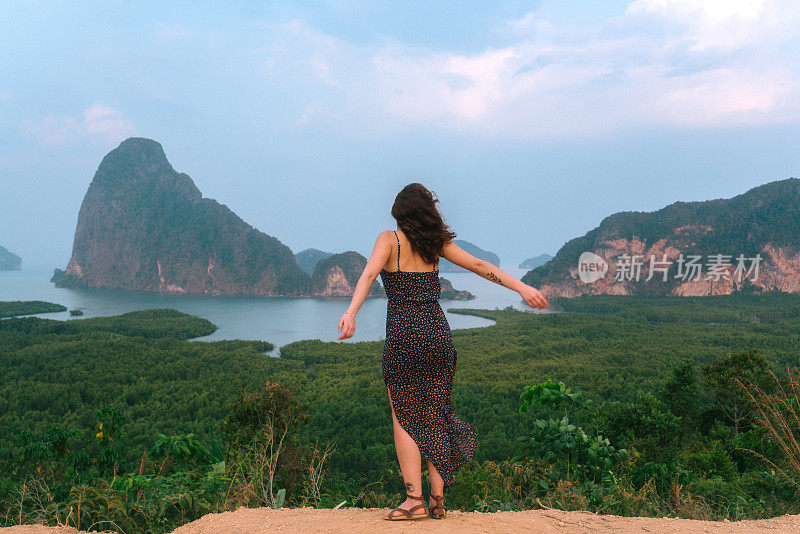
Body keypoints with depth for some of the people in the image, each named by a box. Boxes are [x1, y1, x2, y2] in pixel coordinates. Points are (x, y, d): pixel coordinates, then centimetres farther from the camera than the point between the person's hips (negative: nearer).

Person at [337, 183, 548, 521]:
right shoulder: (436, 242, 10)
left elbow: (369, 274, -19)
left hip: (403, 334, -4)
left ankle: (414, 499, 1)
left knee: (404, 418, 5)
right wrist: (521, 287, 13)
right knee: (435, 416, 11)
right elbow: (479, 266, 9)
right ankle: (437, 498, 13)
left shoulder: (389, 240, -1)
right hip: (437, 332, 4)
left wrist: (351, 312, -31)